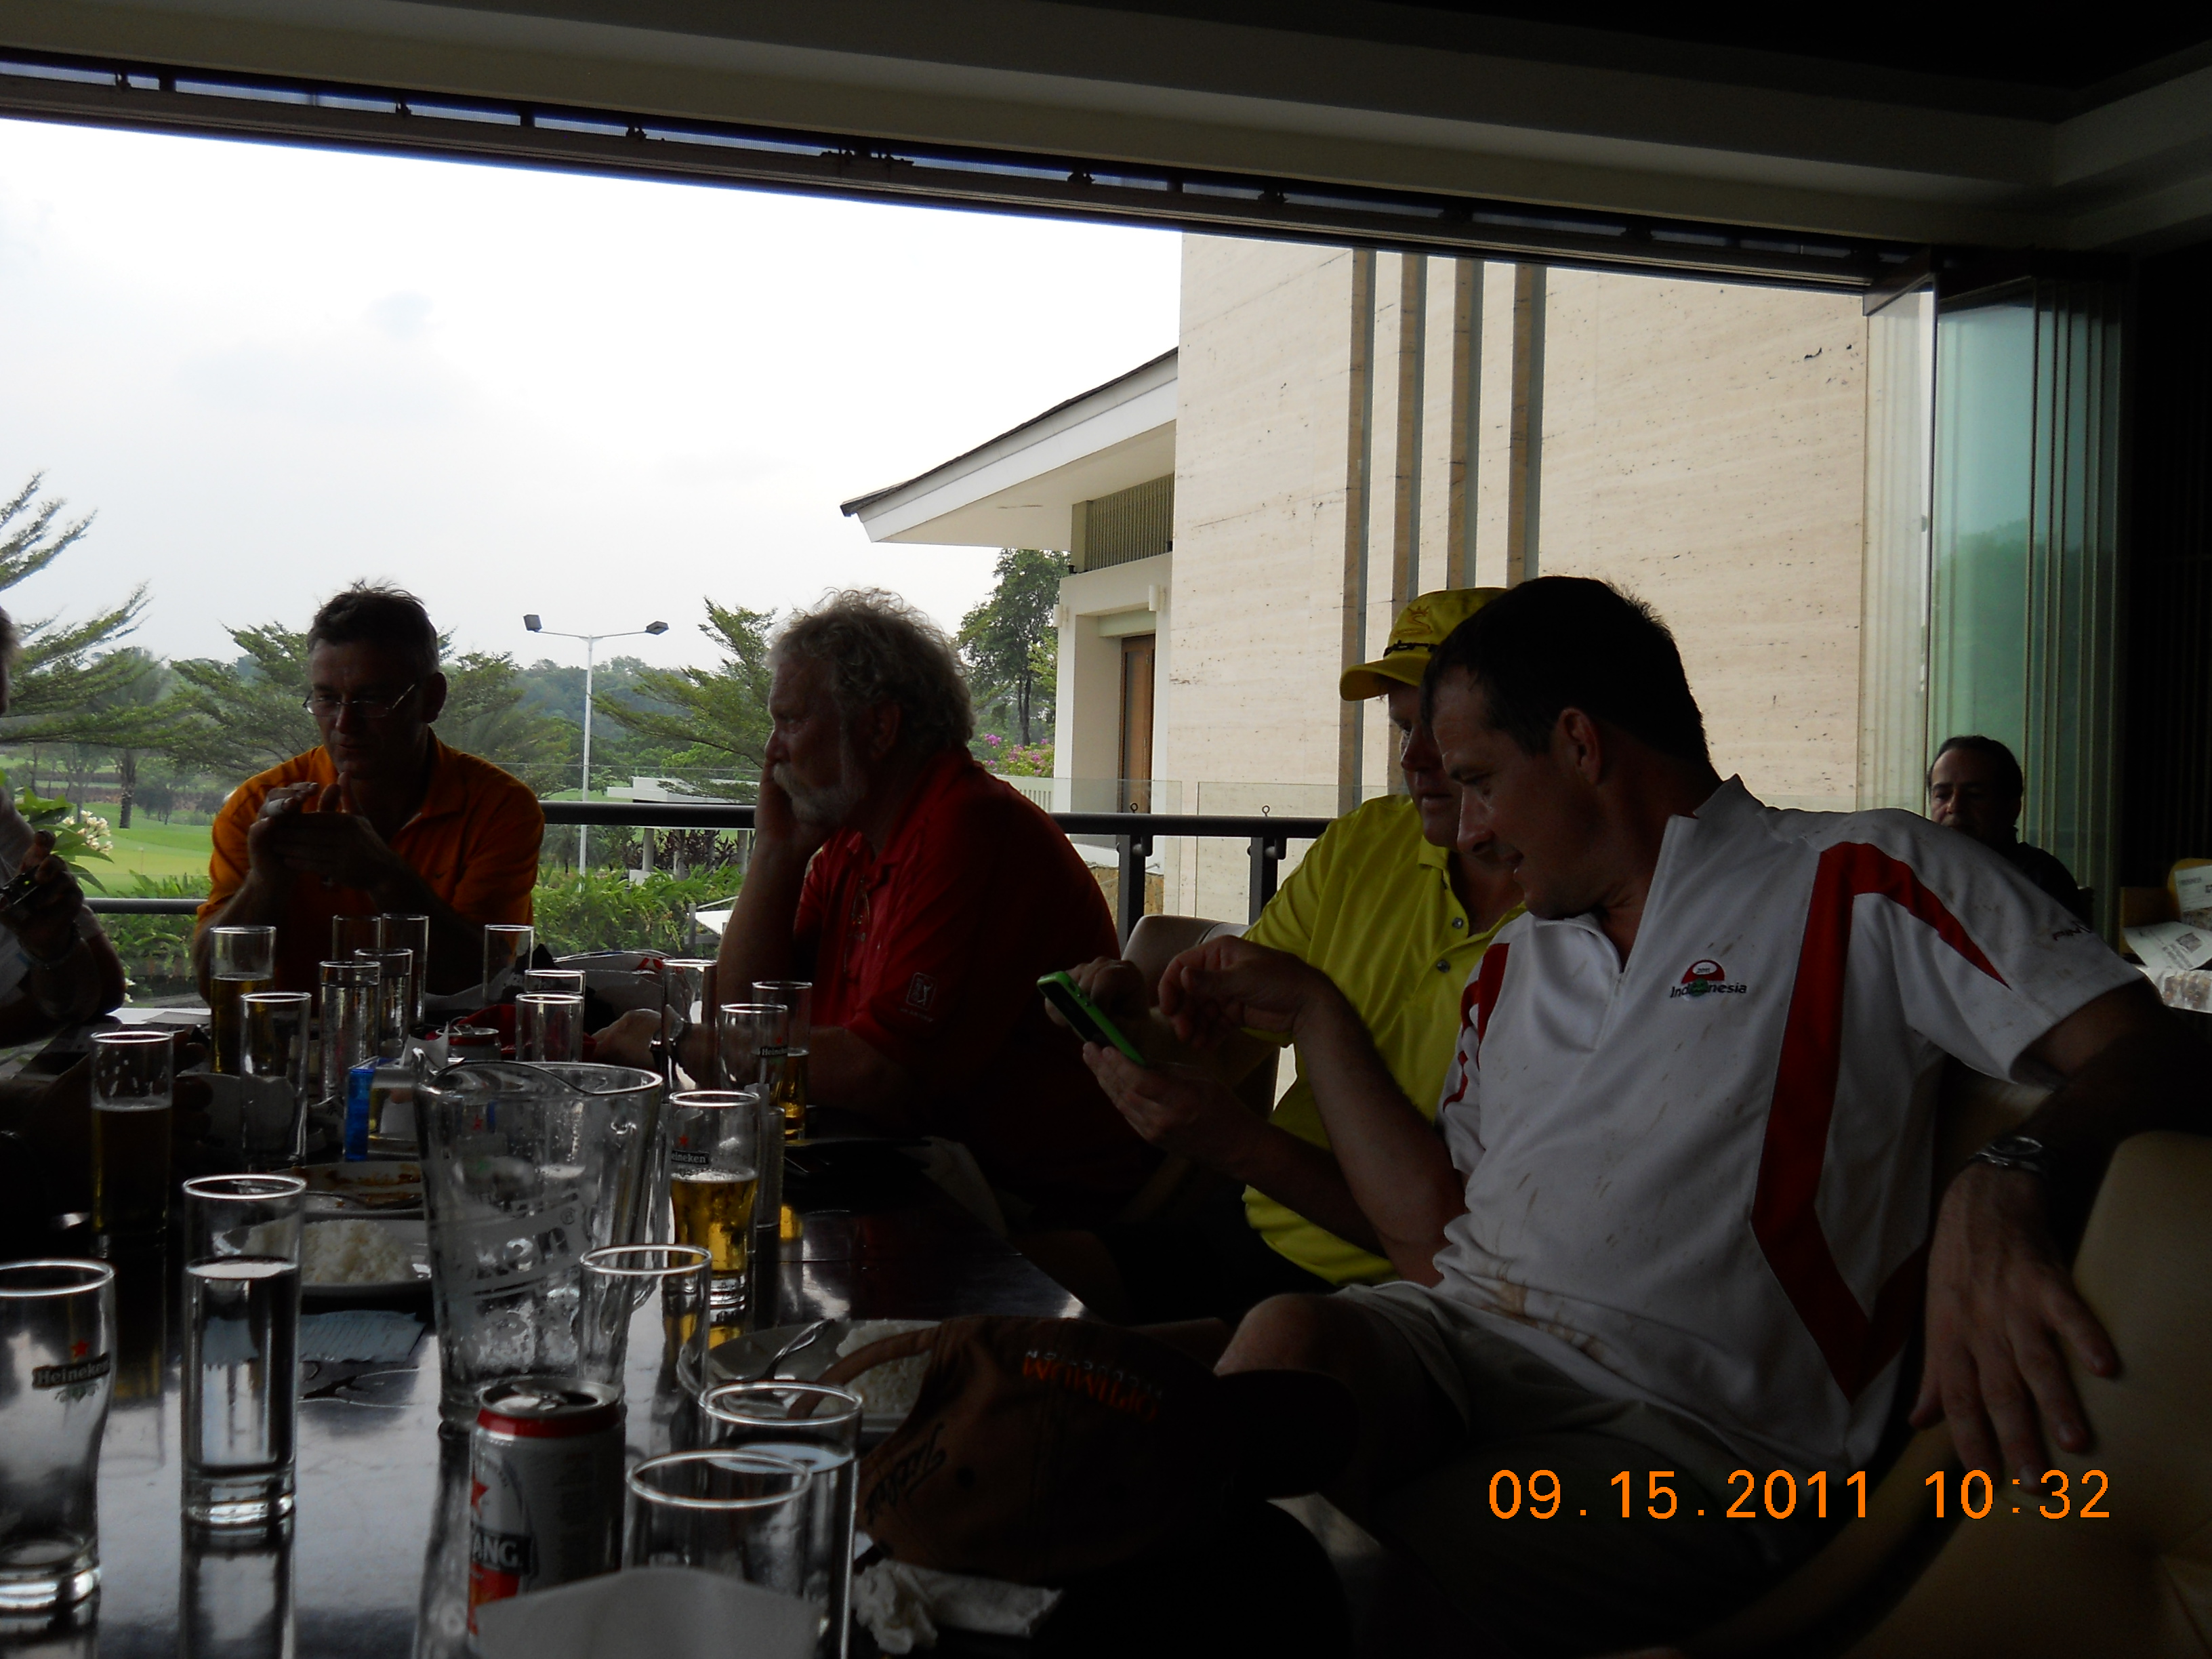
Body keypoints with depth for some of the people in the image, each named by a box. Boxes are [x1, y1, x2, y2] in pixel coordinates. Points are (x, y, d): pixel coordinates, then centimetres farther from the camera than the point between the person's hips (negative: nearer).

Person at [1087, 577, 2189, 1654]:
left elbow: (2141, 1057, -8)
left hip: (1686, 1423, -5)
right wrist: (1311, 1014, 22)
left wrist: (2011, 1185, -30)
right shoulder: (1512, 963, 25)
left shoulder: (1859, 880, 3)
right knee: (1287, 1339, -30)